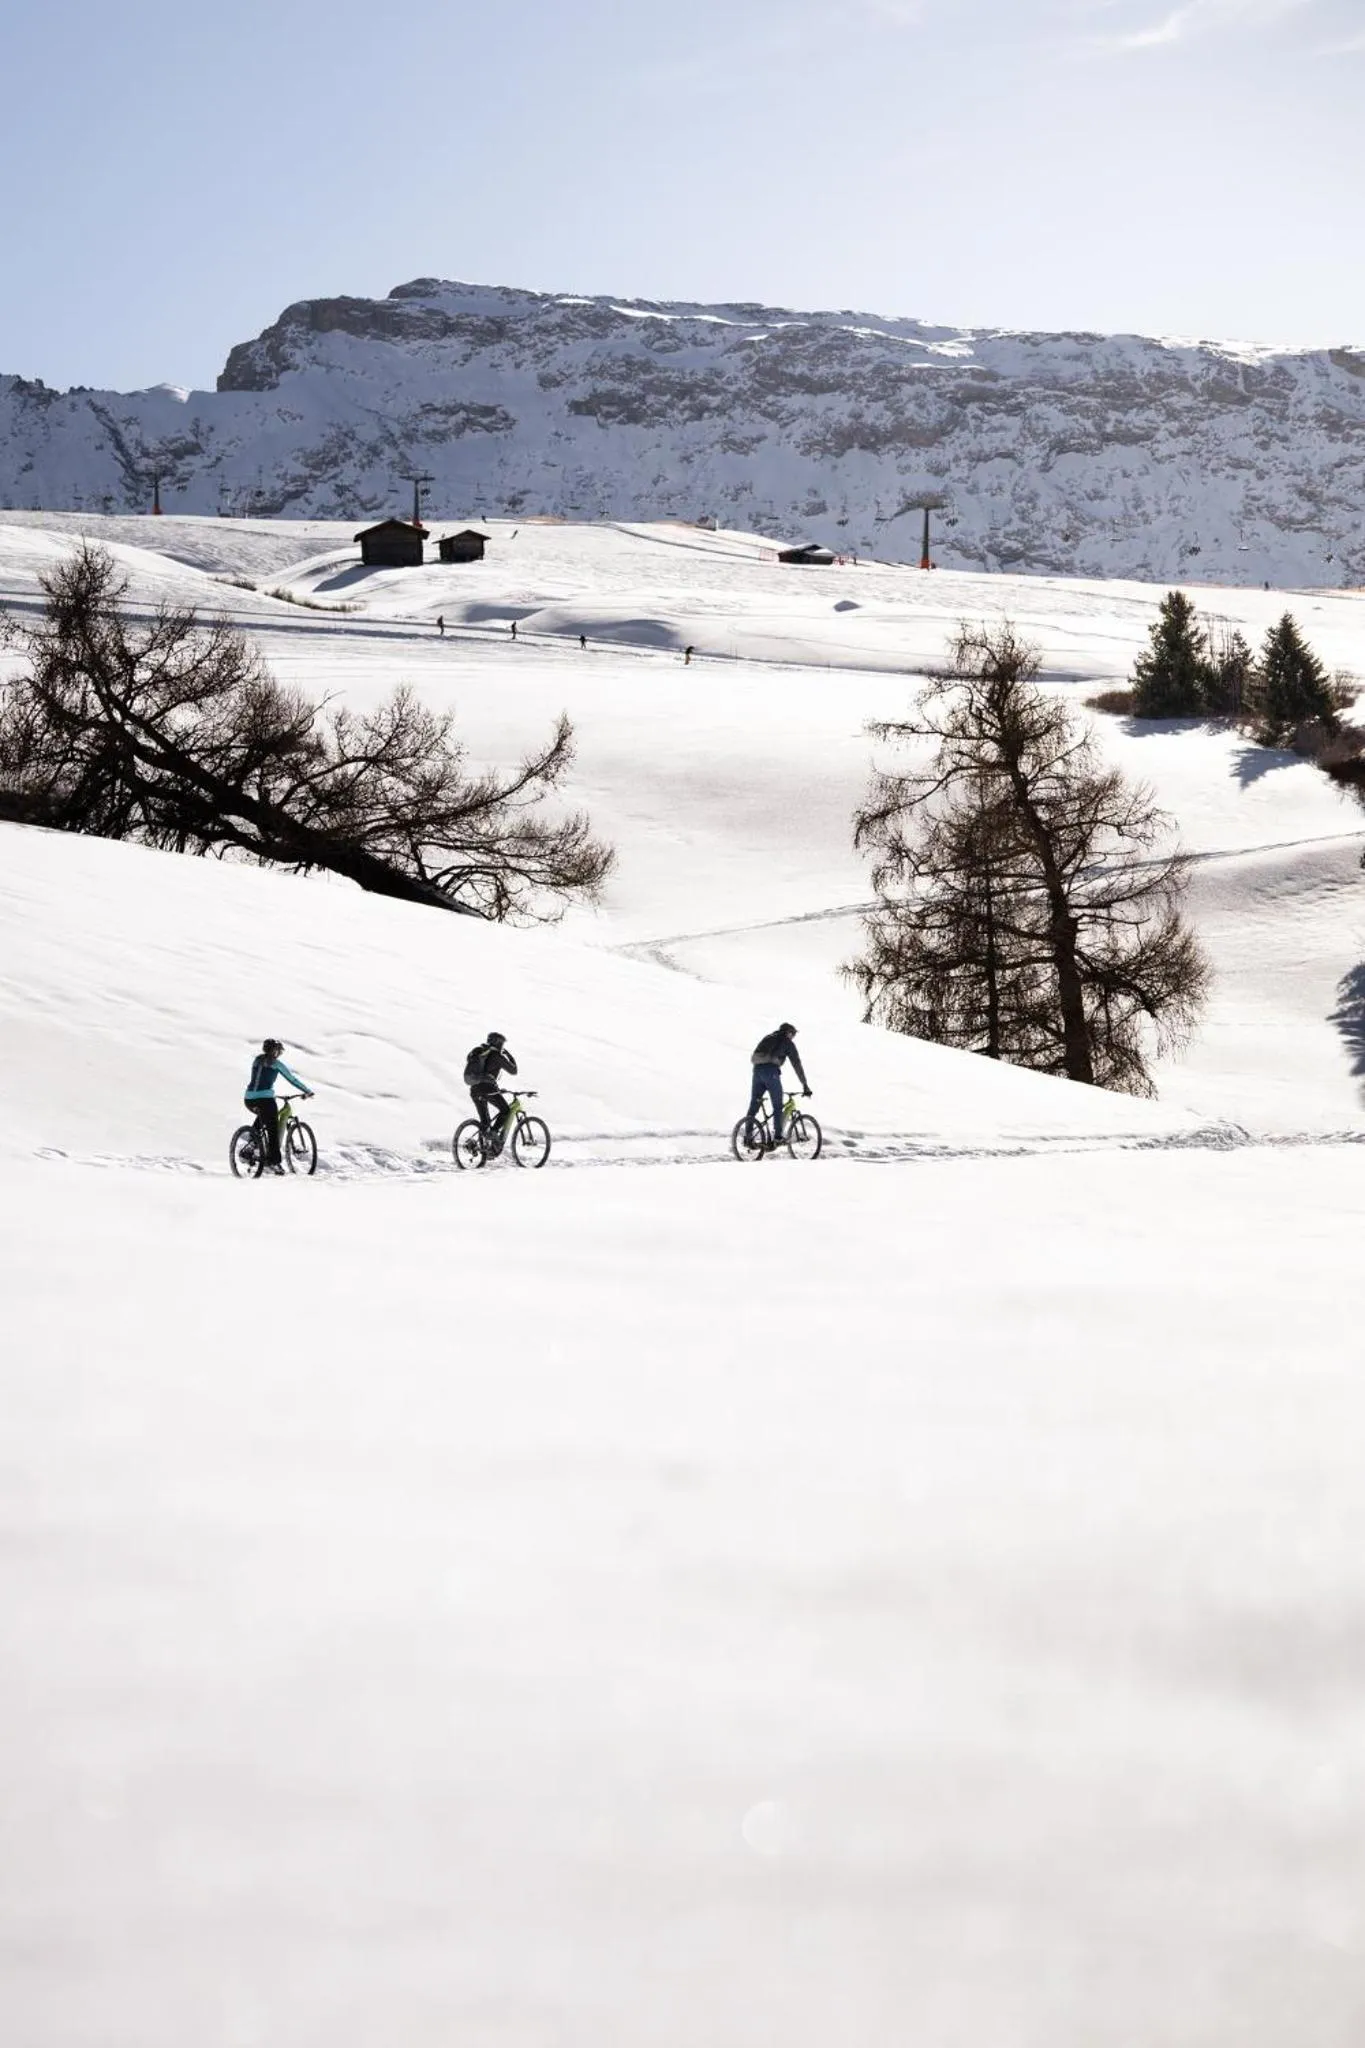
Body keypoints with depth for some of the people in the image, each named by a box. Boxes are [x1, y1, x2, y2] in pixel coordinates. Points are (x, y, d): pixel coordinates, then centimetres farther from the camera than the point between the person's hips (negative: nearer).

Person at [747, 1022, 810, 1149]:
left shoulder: (767, 1038, 30)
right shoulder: (788, 1043, 12)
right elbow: (797, 1064, 8)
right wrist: (805, 1085, 10)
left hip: (757, 1070, 6)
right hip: (771, 1071, -6)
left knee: (754, 1105, 10)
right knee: (777, 1106, 3)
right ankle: (777, 1137, 0)